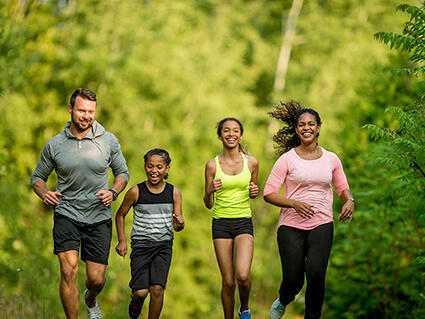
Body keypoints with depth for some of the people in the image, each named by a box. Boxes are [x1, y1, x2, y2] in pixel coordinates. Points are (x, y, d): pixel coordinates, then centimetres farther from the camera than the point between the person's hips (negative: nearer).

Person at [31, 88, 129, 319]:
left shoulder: (108, 141, 1)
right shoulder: (54, 145, 0)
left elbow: (122, 172, 13)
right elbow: (38, 177, 13)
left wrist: (113, 192, -7)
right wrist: (44, 194, -9)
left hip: (99, 216, 1)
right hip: (66, 214, -1)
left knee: (96, 279, 4)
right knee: (69, 271, -19)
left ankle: (90, 300, 41)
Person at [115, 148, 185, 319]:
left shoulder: (174, 193, -2)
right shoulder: (136, 192, -6)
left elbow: (177, 225, 1)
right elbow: (120, 215, 8)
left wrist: (179, 224, -23)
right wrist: (122, 240, 0)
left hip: (164, 245, 1)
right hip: (141, 244, -1)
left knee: (157, 289, -12)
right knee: (141, 292, -8)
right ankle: (136, 299, 29)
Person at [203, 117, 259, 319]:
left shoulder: (251, 162, 2)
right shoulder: (212, 165, 0)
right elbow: (209, 204, 4)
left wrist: (254, 192, -5)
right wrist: (210, 190, -17)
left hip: (244, 222, 0)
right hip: (221, 224, 0)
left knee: (243, 276, -18)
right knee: (228, 282, 0)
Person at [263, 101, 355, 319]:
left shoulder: (331, 159, 6)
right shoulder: (287, 159, -3)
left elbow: (342, 187, 20)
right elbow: (269, 193, -4)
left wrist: (349, 201, -3)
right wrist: (294, 204, -19)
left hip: (322, 225, 1)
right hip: (291, 226, -1)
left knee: (316, 274, -19)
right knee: (292, 280, -2)